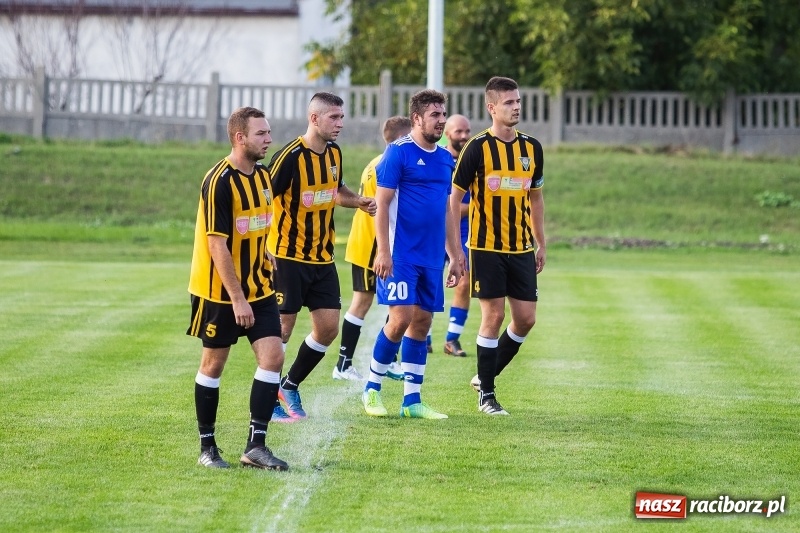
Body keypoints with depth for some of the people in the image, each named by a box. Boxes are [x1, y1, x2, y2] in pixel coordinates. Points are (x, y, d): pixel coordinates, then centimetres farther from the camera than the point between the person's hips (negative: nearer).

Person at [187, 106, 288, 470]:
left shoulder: (262, 175, 6)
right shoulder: (219, 182, -18)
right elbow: (217, 244, -21)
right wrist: (237, 299, -22)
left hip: (259, 288, 7)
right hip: (220, 291, -7)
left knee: (272, 356, -5)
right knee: (213, 363, 4)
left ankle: (256, 445, -1)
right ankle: (207, 447, 16)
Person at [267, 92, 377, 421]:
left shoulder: (334, 153, 6)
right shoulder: (290, 157, -18)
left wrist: (358, 201, 4)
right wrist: (266, 252, -23)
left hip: (322, 258, 7)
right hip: (288, 257, -7)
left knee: (328, 328, 4)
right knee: (282, 327, -4)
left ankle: (290, 386, 22)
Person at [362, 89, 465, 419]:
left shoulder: (445, 159, 13)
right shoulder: (399, 152, -8)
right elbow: (381, 203, -10)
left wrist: (455, 255, 18)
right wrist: (383, 251, -16)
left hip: (432, 257, 7)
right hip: (401, 255, -7)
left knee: (422, 321, 6)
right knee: (401, 318, -12)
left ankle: (412, 400, 11)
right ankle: (372, 389, 5)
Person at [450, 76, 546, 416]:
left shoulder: (531, 147, 7)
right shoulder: (478, 147, -8)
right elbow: (455, 198, -6)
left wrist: (541, 245, 16)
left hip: (522, 248, 5)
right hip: (487, 247, -5)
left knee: (526, 318, 3)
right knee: (493, 316, -5)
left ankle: (486, 376, 23)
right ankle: (486, 395, 6)